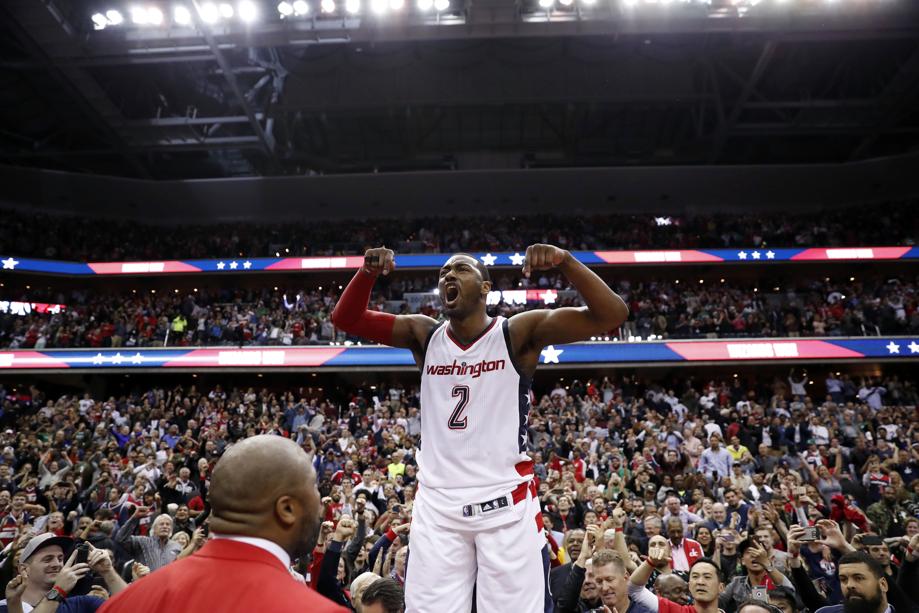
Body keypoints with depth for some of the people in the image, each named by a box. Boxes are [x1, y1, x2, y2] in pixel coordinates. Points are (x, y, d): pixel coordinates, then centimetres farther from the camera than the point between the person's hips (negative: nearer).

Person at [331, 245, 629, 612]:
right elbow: (346, 319, 4)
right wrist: (368, 272, -13)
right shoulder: (424, 335, 4)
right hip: (436, 504, 3)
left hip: (506, 502, -3)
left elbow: (611, 315, -15)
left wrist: (565, 261, -28)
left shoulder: (517, 333, -7)